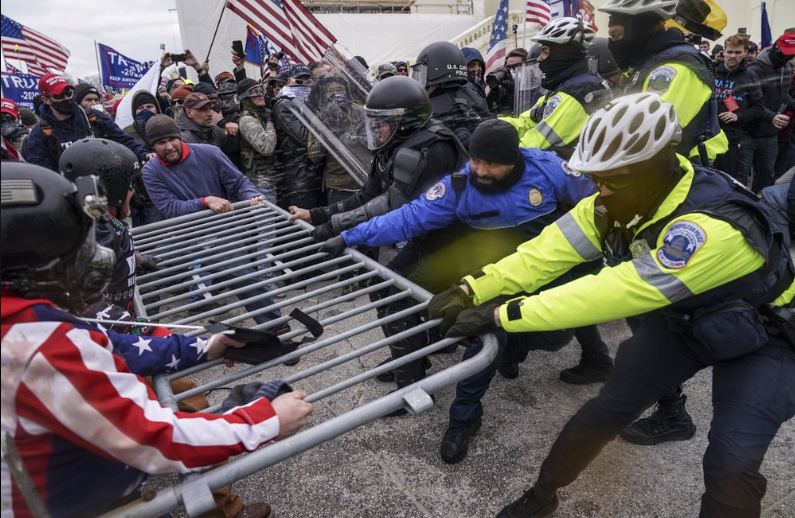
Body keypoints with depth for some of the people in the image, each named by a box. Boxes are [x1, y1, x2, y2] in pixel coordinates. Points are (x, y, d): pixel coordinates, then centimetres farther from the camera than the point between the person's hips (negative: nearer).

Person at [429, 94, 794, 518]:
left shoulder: (713, 226, -40)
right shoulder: (618, 202, -19)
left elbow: (615, 293, -44)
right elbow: (549, 251, -21)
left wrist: (500, 316, -43)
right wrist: (471, 290, -31)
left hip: (757, 336, -4)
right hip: (680, 321, 5)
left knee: (731, 464, -16)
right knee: (606, 409, 2)